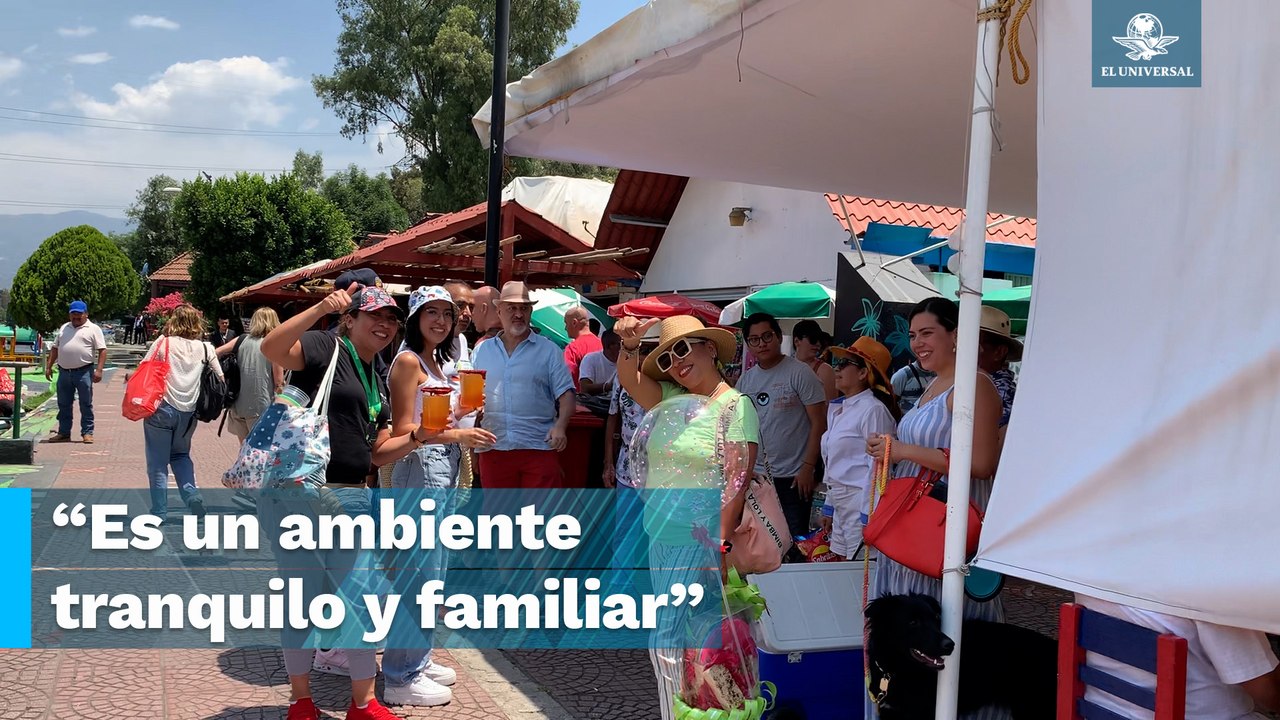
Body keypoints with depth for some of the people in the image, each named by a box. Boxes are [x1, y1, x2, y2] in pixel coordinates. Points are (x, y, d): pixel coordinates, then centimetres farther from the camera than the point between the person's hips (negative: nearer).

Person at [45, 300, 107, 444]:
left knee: (86, 404, -1)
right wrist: (49, 366, 14)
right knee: (63, 405, 11)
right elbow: (55, 348, 22)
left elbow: (102, 350, -7)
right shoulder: (64, 328, 17)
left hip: (84, 372, -5)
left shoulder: (93, 329, 0)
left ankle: (87, 433, 4)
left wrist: (99, 370, -16)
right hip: (64, 372, 6)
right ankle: (63, 433, 19)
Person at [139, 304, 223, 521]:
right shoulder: (205, 348, 3)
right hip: (188, 412, 3)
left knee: (157, 462, 8)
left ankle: (159, 512, 10)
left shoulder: (163, 343, -2)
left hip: (161, 408, -3)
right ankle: (191, 493, 3)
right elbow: (220, 378, 4)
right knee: (180, 455, 24)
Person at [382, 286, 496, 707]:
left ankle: (418, 660, 27)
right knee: (418, 575, -6)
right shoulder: (408, 361, -11)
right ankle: (402, 678, 4)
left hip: (444, 474, 9)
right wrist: (457, 436, -22)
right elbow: (403, 431, -16)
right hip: (419, 472, -9)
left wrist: (464, 407, 5)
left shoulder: (441, 363, 15)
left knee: (433, 573, 15)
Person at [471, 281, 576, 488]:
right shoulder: (481, 351, 12)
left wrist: (561, 425, -17)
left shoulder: (549, 350, 4)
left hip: (539, 447, -2)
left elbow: (565, 394, 1)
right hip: (493, 450, 3)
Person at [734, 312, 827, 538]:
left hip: (794, 477, -5)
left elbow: (818, 423, -10)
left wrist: (808, 467, -15)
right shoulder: (745, 380, 9)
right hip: (756, 475, 5)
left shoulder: (799, 373, -8)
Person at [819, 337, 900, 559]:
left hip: (862, 501, -9)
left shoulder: (873, 410, -12)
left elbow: (877, 465, -16)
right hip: (841, 503, 9)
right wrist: (829, 507, 19)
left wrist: (867, 515, -18)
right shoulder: (839, 409, 14)